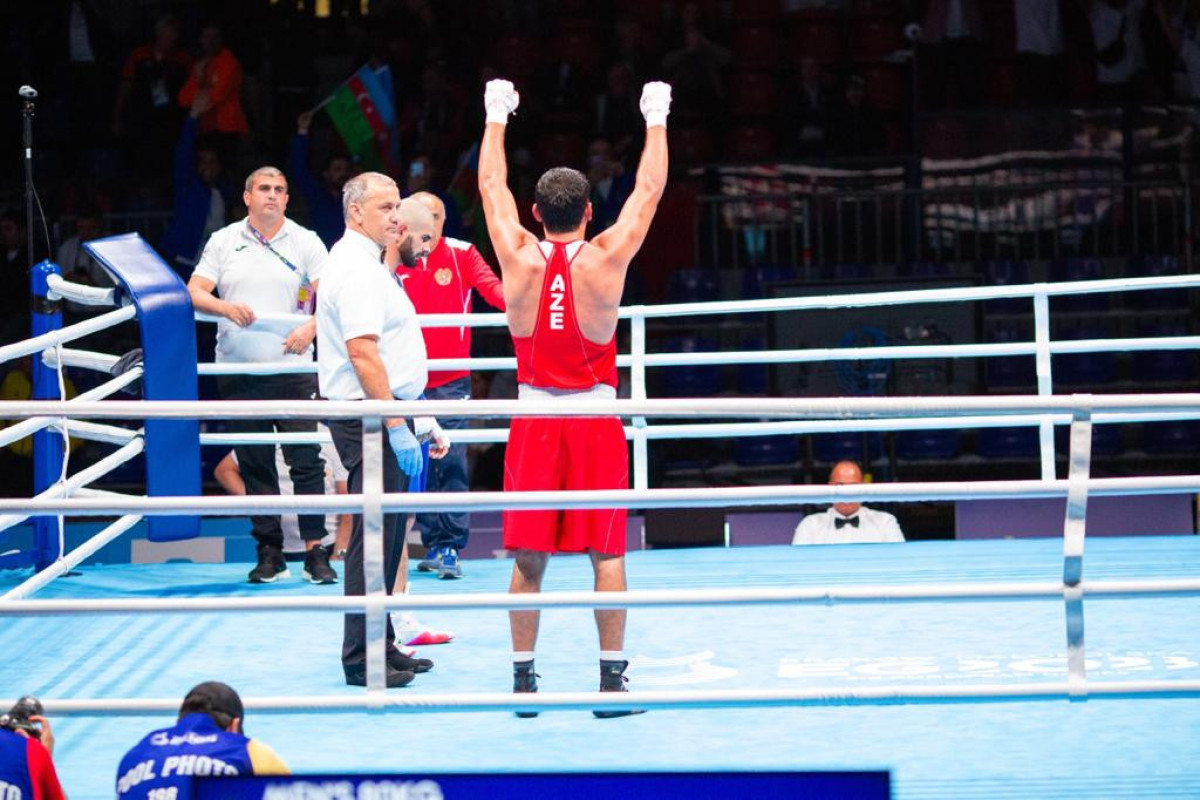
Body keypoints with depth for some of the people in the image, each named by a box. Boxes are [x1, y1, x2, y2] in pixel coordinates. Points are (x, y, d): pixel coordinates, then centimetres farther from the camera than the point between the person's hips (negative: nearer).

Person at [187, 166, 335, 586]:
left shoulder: (305, 242, 5)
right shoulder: (223, 241, 10)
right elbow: (194, 292, 3)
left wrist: (311, 327, -21)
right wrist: (225, 307, -17)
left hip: (292, 368, -2)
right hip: (238, 372, 2)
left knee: (306, 460, -8)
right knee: (254, 464, 5)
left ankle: (315, 551, -6)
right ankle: (270, 552, 11)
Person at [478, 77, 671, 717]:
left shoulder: (519, 258, -6)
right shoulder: (605, 259, -9)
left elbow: (491, 186, 10)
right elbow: (649, 190, 4)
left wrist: (496, 118, 22)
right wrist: (655, 121, 16)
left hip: (533, 418, 1)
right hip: (595, 417, -1)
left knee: (528, 557, 5)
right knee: (606, 553, 3)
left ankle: (523, 679, 7)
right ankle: (612, 677, 2)